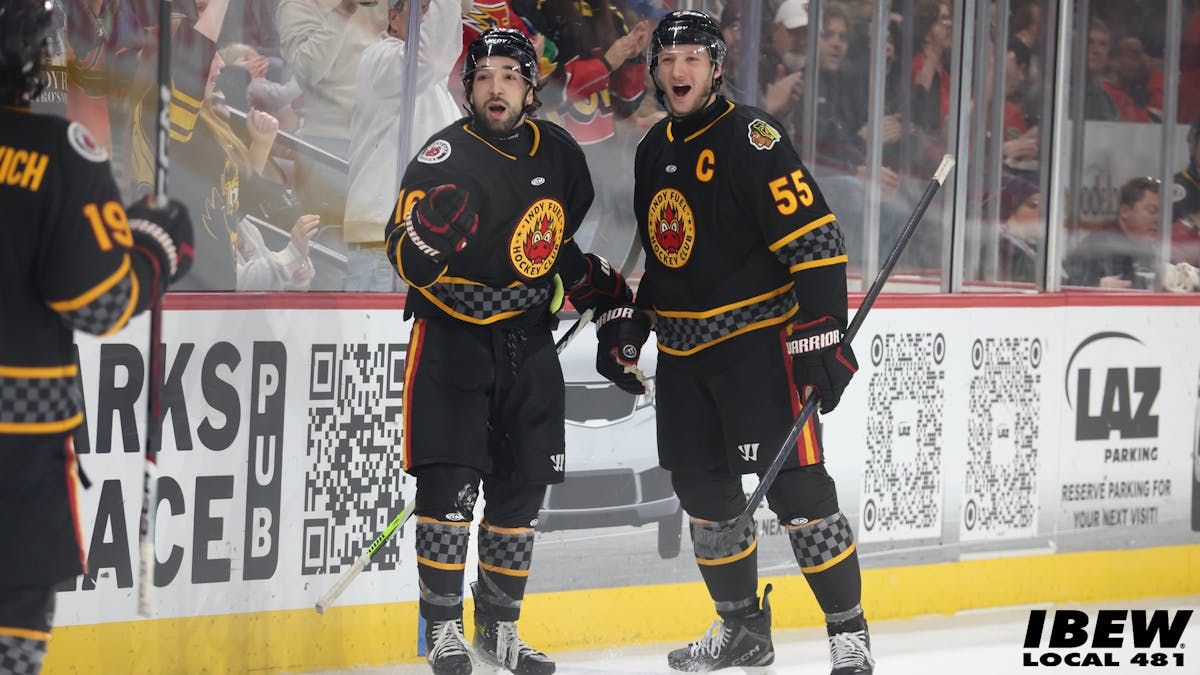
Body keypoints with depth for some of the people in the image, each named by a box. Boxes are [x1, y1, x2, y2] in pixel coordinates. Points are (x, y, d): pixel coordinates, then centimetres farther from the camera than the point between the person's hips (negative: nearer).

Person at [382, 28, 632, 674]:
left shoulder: (558, 153, 4)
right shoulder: (448, 155, -14)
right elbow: (404, 254, -22)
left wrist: (600, 283, 16)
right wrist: (427, 229, -42)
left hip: (527, 337, 5)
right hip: (451, 330, -5)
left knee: (521, 486, 8)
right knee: (449, 481, -13)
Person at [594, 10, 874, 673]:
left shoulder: (750, 138, -14)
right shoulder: (656, 149, 12)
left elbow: (817, 240, -19)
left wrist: (823, 338, -24)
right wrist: (626, 320, 19)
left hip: (759, 339, -8)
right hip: (683, 350, 8)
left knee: (796, 488, -12)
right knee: (704, 492, 11)